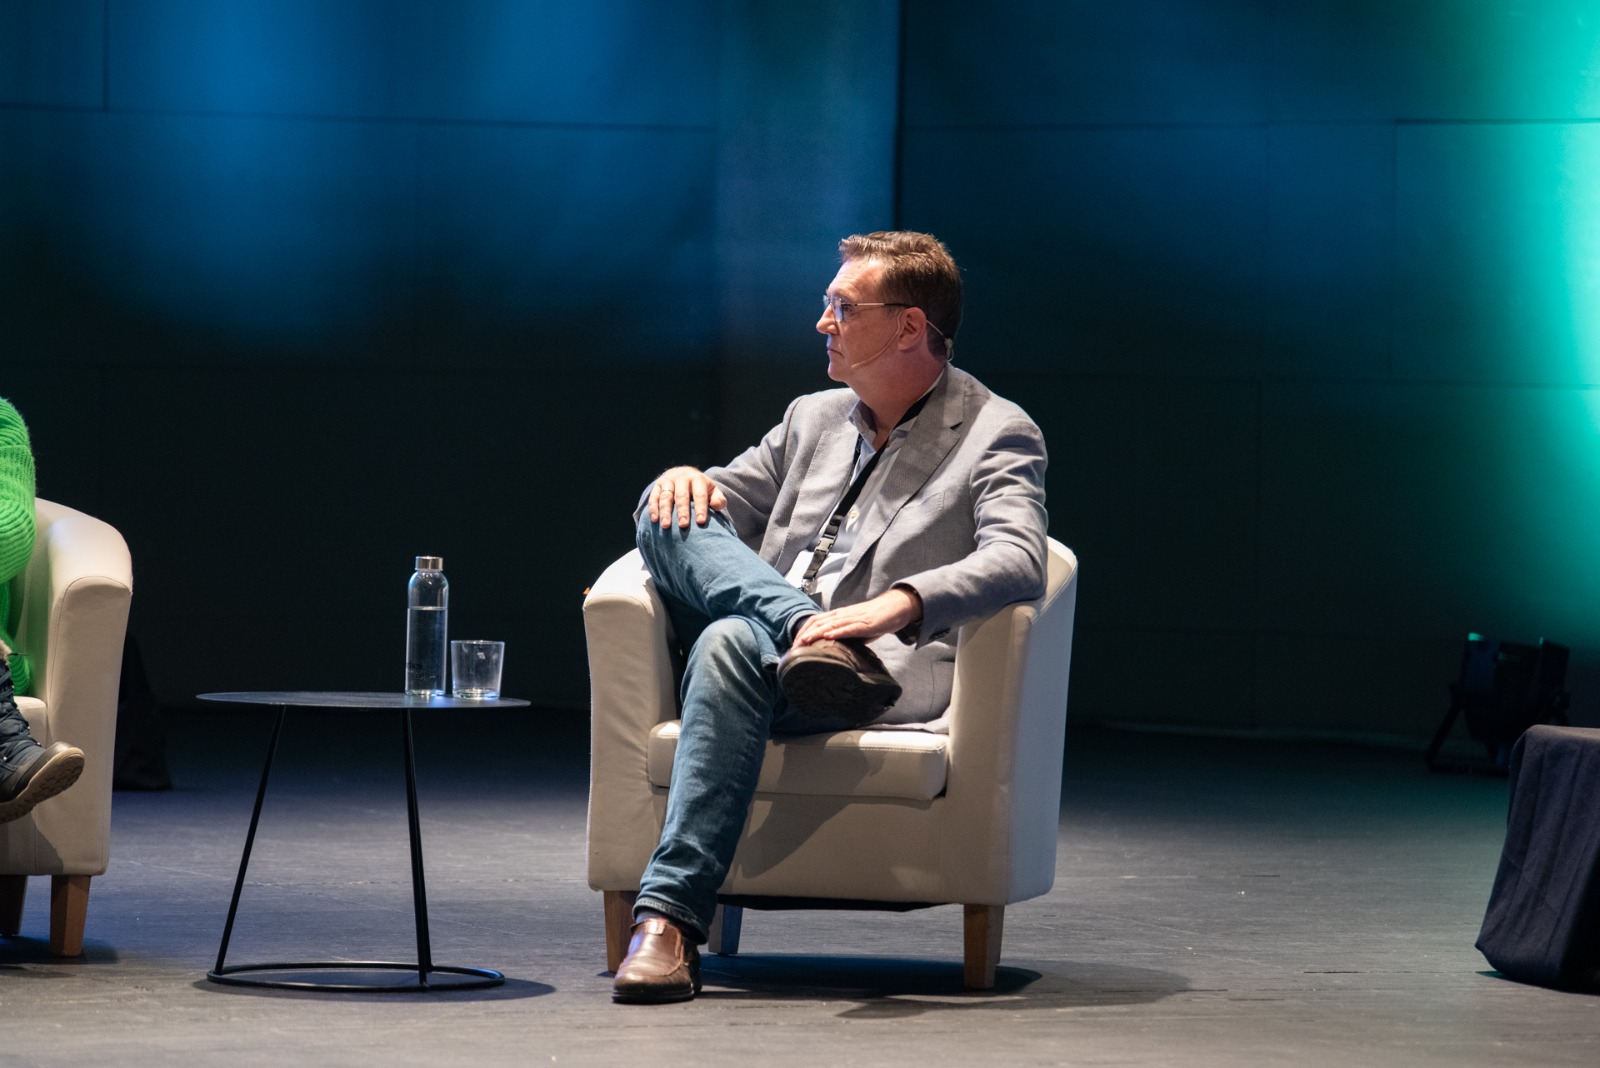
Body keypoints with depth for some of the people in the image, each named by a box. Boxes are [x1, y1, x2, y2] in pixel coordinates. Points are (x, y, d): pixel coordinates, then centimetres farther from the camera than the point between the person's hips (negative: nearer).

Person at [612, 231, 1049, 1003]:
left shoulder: (997, 435, 4)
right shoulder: (813, 419, 24)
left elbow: (1017, 562, -14)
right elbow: (716, 507, 28)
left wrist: (895, 605, -33)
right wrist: (682, 479, 0)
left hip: (885, 672, -6)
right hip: (773, 639, 6)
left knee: (732, 644, -37)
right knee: (671, 516, -14)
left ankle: (670, 918, -45)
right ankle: (802, 632, -36)